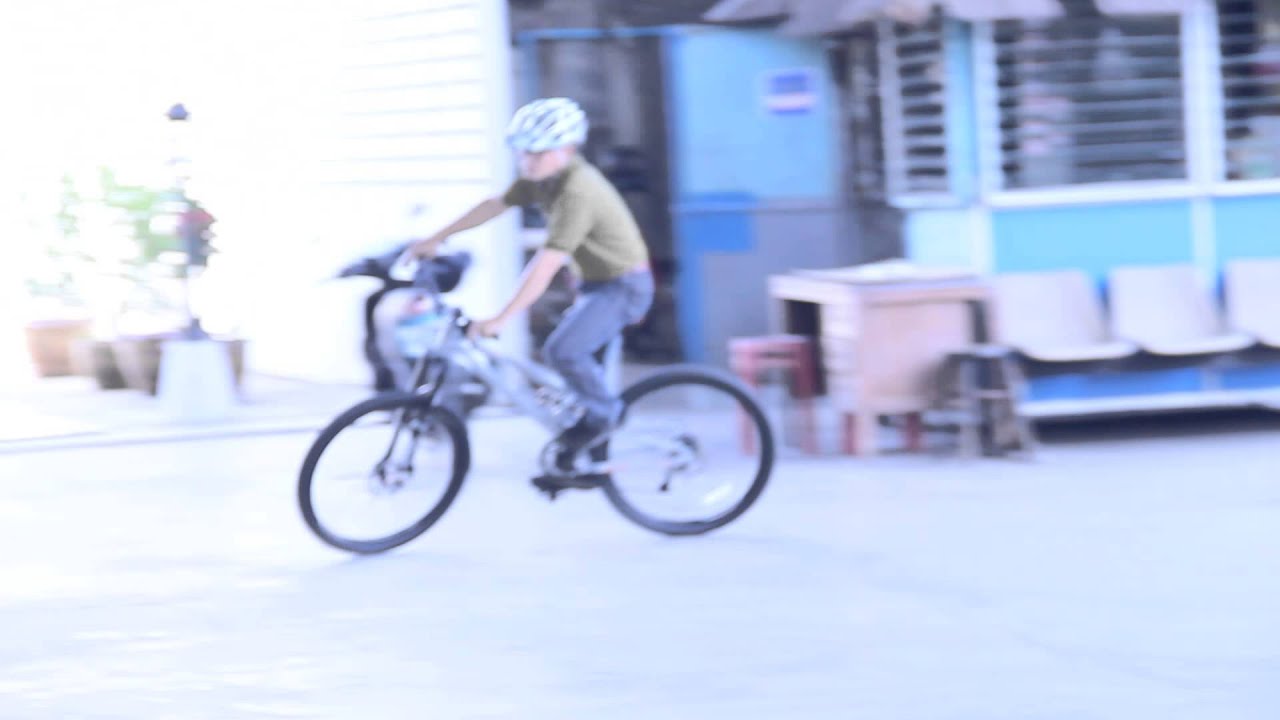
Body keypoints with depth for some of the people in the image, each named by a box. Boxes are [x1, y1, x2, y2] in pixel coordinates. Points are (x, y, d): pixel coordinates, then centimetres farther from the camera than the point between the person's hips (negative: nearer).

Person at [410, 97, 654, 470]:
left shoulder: (578, 192, -29)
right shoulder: (543, 177, -1)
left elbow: (546, 264, -34)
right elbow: (495, 205, 9)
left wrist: (501, 319, -37)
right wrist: (437, 239, 8)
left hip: (624, 287, -9)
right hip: (594, 285, 10)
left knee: (562, 349, -25)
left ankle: (603, 412, -3)